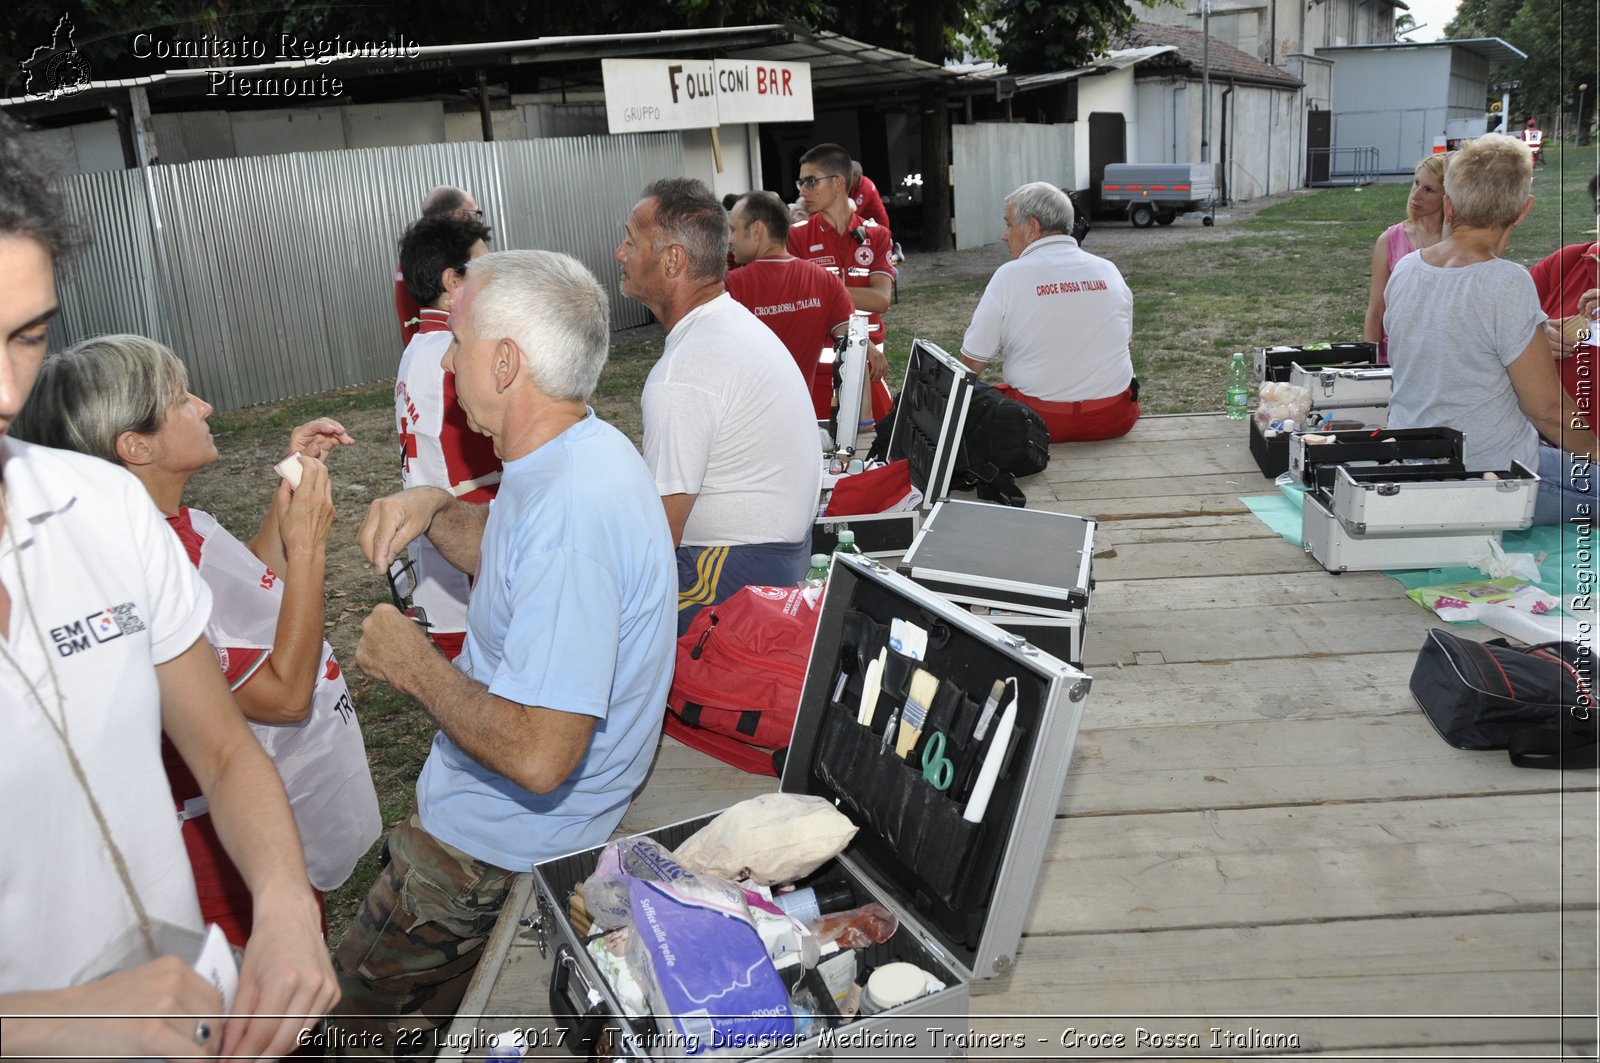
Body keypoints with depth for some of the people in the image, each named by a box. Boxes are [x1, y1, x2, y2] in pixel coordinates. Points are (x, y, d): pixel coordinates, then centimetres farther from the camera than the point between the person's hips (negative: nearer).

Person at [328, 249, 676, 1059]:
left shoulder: (571, 510, -34)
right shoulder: (580, 451, -2)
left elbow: (538, 757, -36)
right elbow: (506, 556, 19)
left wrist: (415, 667, -20)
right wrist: (434, 510, -2)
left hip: (502, 845, -9)